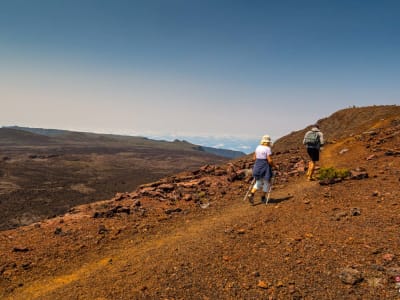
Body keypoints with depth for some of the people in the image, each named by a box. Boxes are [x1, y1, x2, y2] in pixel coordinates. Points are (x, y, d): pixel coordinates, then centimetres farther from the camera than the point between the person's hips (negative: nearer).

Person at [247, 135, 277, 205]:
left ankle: (251, 194, -6)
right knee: (266, 183, 13)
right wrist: (274, 166, -2)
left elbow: (254, 158, 11)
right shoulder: (268, 149, -13)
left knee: (258, 182, 15)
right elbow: (270, 160, -17)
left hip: (257, 166, 6)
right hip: (265, 167, -6)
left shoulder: (258, 147, 7)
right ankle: (263, 198, 20)